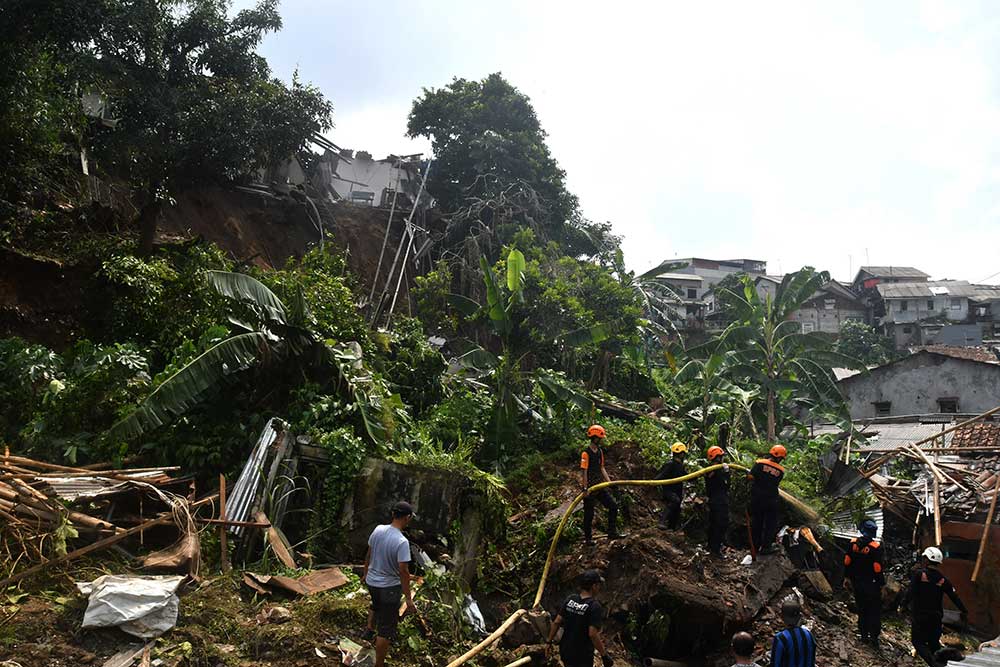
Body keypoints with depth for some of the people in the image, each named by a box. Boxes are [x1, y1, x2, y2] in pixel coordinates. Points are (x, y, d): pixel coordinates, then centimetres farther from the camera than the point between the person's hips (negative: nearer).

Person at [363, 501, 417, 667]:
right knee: (386, 628, 6)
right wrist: (408, 598, -18)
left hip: (371, 581, 7)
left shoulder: (378, 529, -7)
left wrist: (366, 573, 23)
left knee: (376, 606, 38)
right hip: (389, 587, -7)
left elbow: (368, 555, 7)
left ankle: (369, 631, 60)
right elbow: (403, 571, -25)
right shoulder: (402, 542, -27)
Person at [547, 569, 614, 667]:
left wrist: (549, 642, 9)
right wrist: (604, 655, -16)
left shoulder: (569, 600, -3)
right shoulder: (595, 607, -20)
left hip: (565, 651, 6)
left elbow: (556, 622, -1)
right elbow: (592, 634, -25)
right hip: (582, 656, -6)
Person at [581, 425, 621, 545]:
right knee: (589, 514, 3)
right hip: (589, 489, -8)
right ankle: (588, 538, 17)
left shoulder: (600, 451, 8)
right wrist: (585, 489, -22)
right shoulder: (586, 453, -18)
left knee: (613, 506, 4)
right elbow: (583, 472, -20)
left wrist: (609, 481, 6)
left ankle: (612, 533, 12)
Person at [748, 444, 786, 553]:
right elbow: (776, 483, 0)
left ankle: (755, 545, 21)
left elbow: (750, 476, -17)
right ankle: (766, 546, 14)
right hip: (771, 499, -1)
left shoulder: (760, 463, -11)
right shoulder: (780, 470, -7)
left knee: (756, 521, 14)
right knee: (770, 523, 12)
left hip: (756, 498, 1)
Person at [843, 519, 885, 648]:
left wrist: (847, 577, 14)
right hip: (872, 584, -5)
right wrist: (882, 584, -5)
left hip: (857, 583, 5)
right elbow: (878, 569, -18)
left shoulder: (853, 543, -5)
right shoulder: (876, 547, -20)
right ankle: (874, 637, 9)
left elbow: (847, 562, 2)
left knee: (862, 609, 17)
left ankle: (863, 634, 25)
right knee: (874, 611, 9)